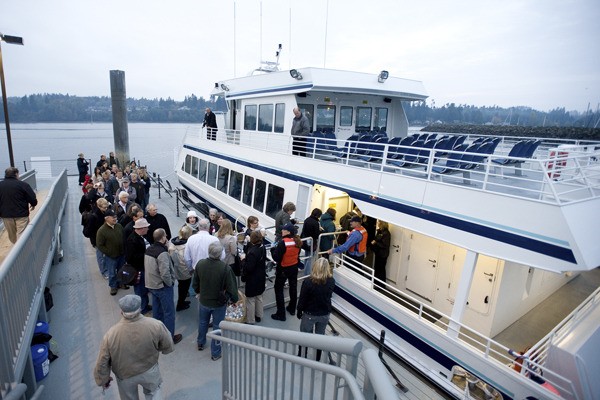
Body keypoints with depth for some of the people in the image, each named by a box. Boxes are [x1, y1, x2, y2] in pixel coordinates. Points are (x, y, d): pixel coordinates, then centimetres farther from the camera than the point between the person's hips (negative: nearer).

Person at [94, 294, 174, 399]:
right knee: (153, 391, 30)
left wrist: (103, 379, 5)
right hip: (149, 370, 0)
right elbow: (168, 346, -13)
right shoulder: (155, 325, -30)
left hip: (125, 375, 1)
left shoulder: (111, 334, -30)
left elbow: (102, 363, -15)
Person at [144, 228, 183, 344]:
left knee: (157, 311, 22)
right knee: (169, 313, 5)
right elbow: (165, 273, -29)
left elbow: (146, 267, 9)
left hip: (151, 285, 9)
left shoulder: (148, 250, 2)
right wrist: (170, 283, -14)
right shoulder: (162, 253, -26)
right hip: (163, 286, -9)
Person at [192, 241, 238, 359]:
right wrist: (234, 300, -2)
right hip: (219, 303, -4)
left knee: (202, 323, 27)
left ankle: (200, 343, 50)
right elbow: (231, 287, -21)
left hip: (203, 301, 4)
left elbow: (195, 282, 0)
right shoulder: (225, 268, -30)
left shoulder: (200, 264, -17)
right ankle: (215, 353, 28)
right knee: (217, 327, 14)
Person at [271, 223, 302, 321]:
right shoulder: (297, 241, -6)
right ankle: (292, 309, 38)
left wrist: (274, 250, -7)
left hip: (283, 269, -6)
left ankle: (281, 314, 10)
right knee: (293, 287, 20)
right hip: (294, 267, 6)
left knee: (279, 289, 7)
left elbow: (276, 258, -23)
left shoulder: (283, 242, -27)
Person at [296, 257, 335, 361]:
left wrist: (299, 312, 0)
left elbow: (302, 299, -15)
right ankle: (318, 359, 38)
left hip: (310, 314, -3)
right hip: (325, 314, 3)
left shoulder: (308, 282, -25)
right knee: (320, 335, 22)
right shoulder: (332, 281, -16)